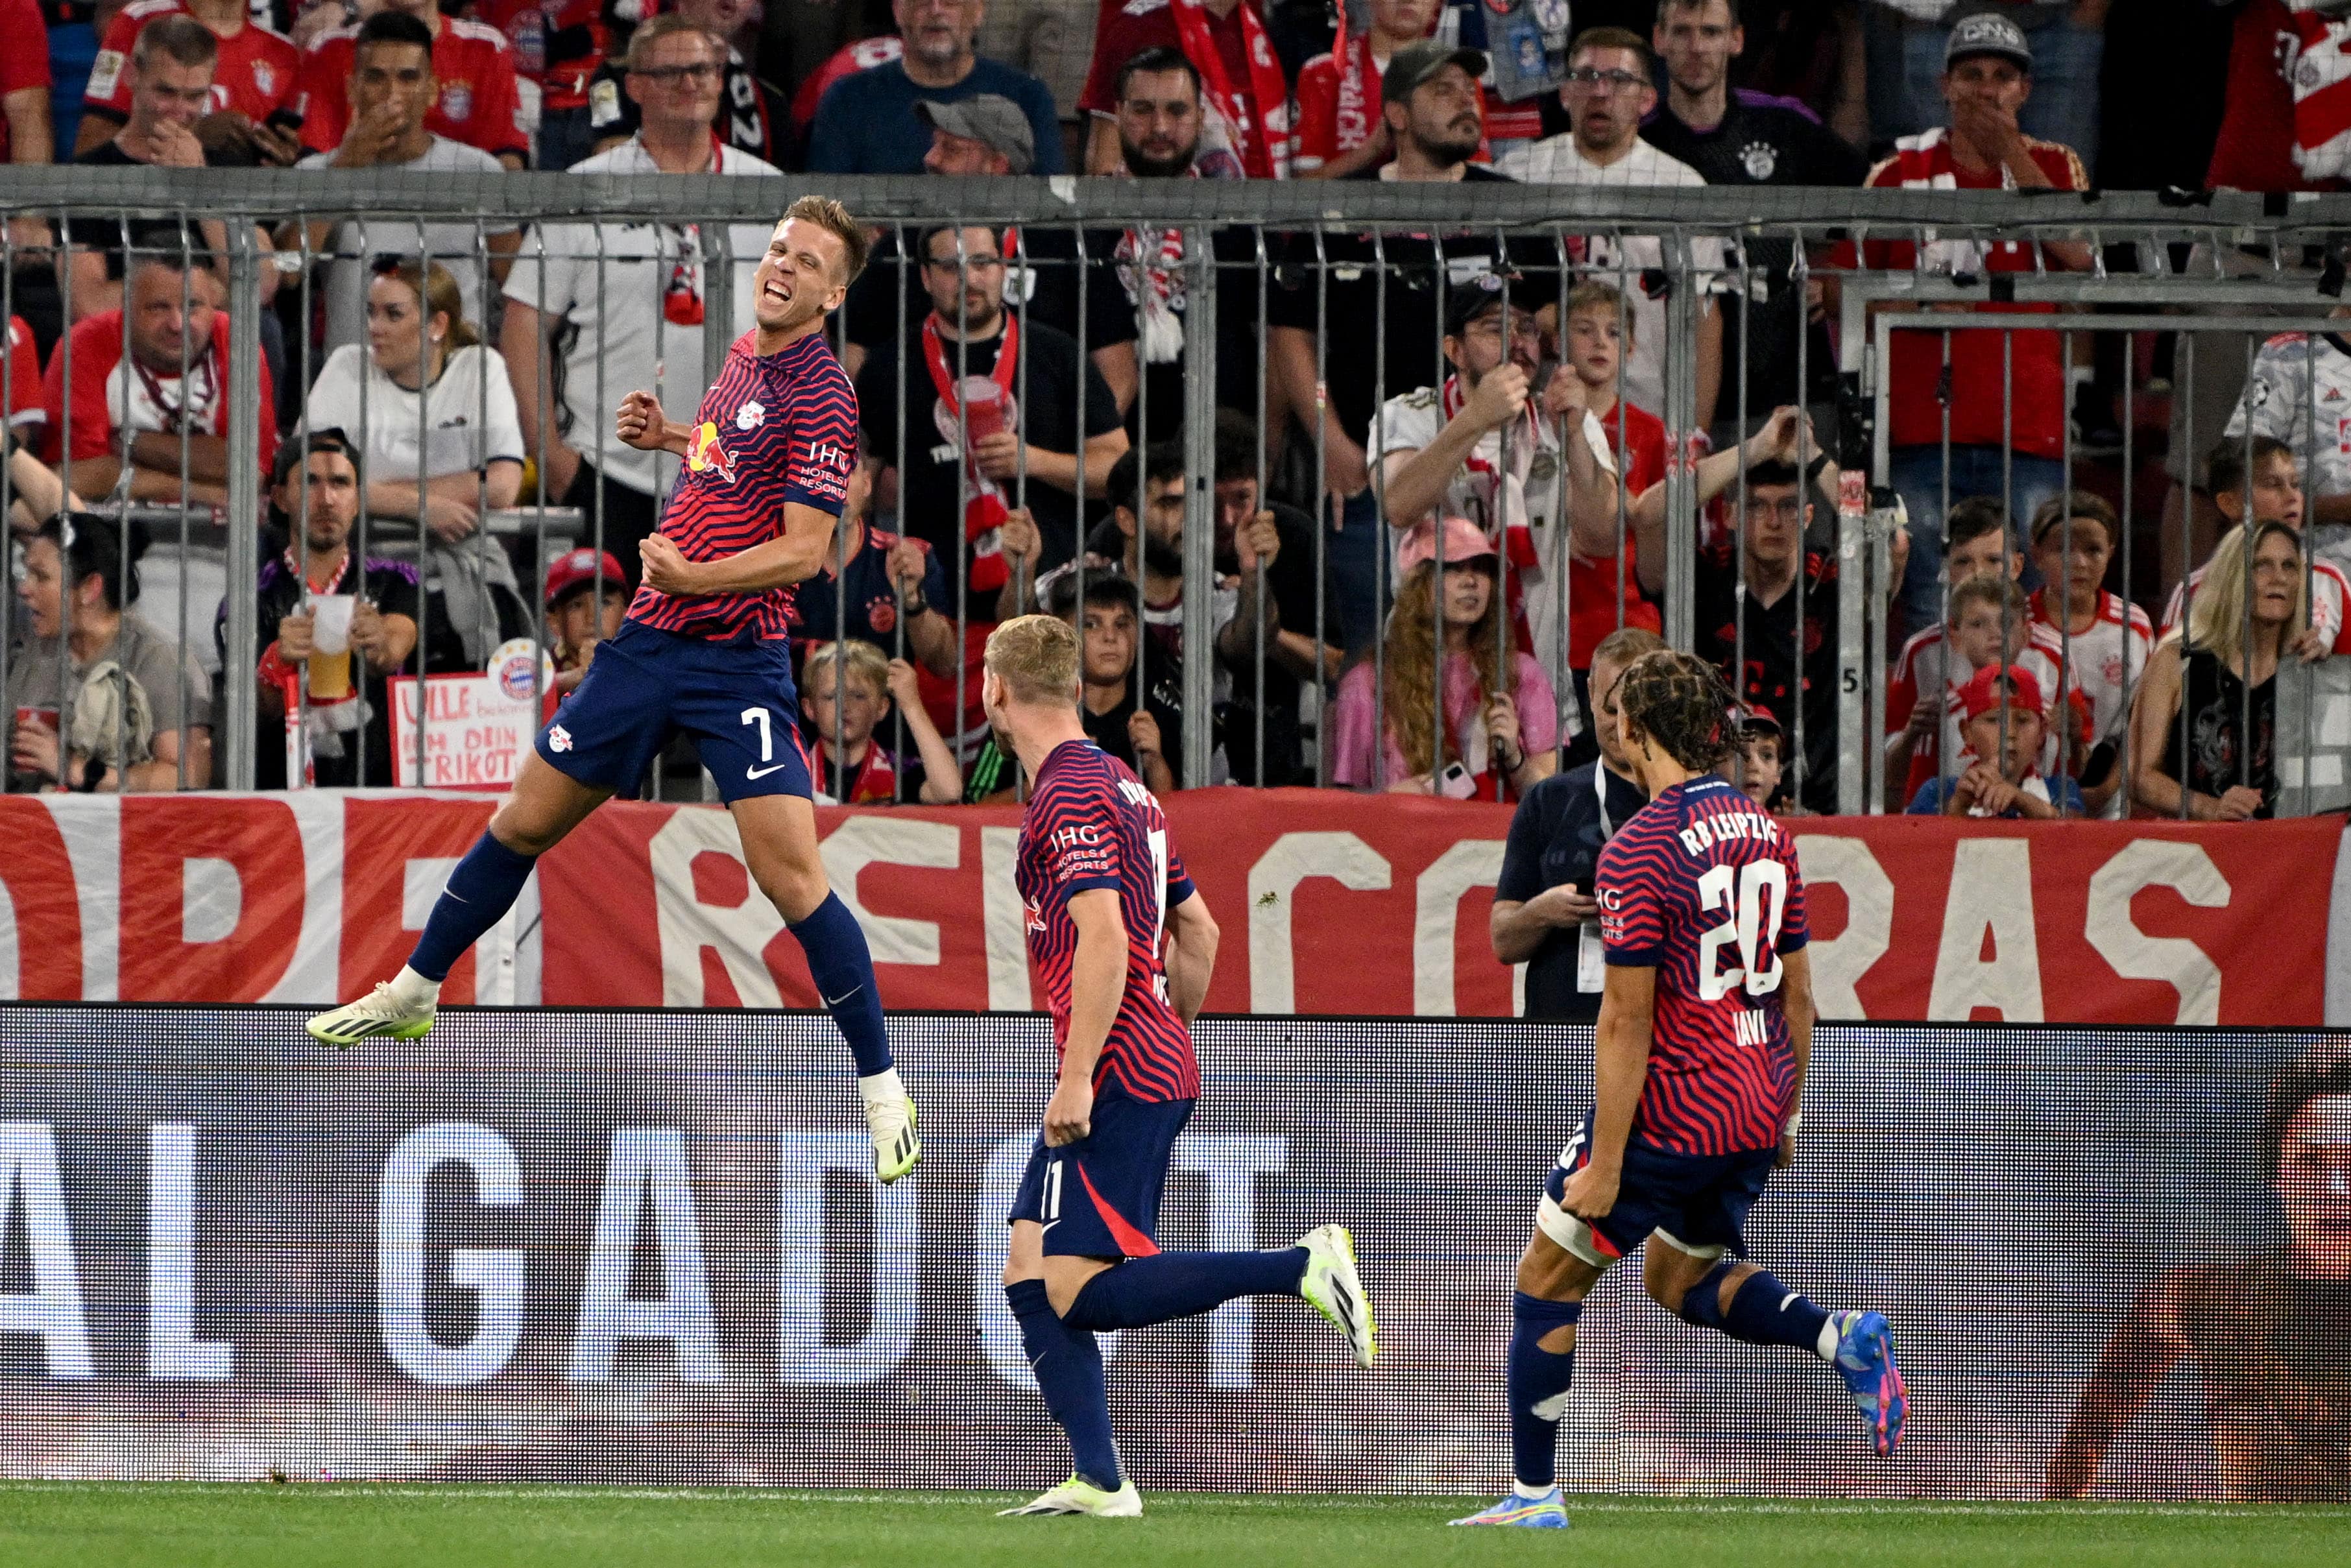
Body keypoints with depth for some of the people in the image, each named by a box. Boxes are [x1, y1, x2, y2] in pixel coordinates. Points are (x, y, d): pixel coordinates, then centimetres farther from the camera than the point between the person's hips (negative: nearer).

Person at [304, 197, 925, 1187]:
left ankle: (882, 1092, -7)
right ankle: (414, 993, 36)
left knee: (789, 872, -17)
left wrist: (694, 577, -30)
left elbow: (804, 548, -19)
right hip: (649, 642, 8)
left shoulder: (819, 394, -14)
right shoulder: (743, 354, 9)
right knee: (525, 820, 17)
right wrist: (666, 435, 12)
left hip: (738, 662, -8)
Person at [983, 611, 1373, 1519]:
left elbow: (1104, 937, -23)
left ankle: (1302, 1268, -16)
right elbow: (1198, 929, 25)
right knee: (1030, 1273, 8)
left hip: (1116, 1076, -10)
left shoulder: (1068, 795, -12)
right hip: (1160, 1067, 10)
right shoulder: (1123, 786, 18)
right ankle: (1098, 1482, 2)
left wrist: (1078, 1078, -24)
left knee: (1083, 1291, -14)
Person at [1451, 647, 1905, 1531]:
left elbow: (1627, 1020, -18)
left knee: (1547, 1281, 9)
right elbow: (1796, 993, 12)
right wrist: (1786, 1112, 23)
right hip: (1756, 1114, 7)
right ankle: (1842, 1340, 2)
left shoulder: (1637, 851, -17)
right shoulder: (1768, 836, 5)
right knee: (1678, 1276, 26)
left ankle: (1534, 1495, 13)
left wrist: (1604, 1164, -15)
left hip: (1668, 1113, -7)